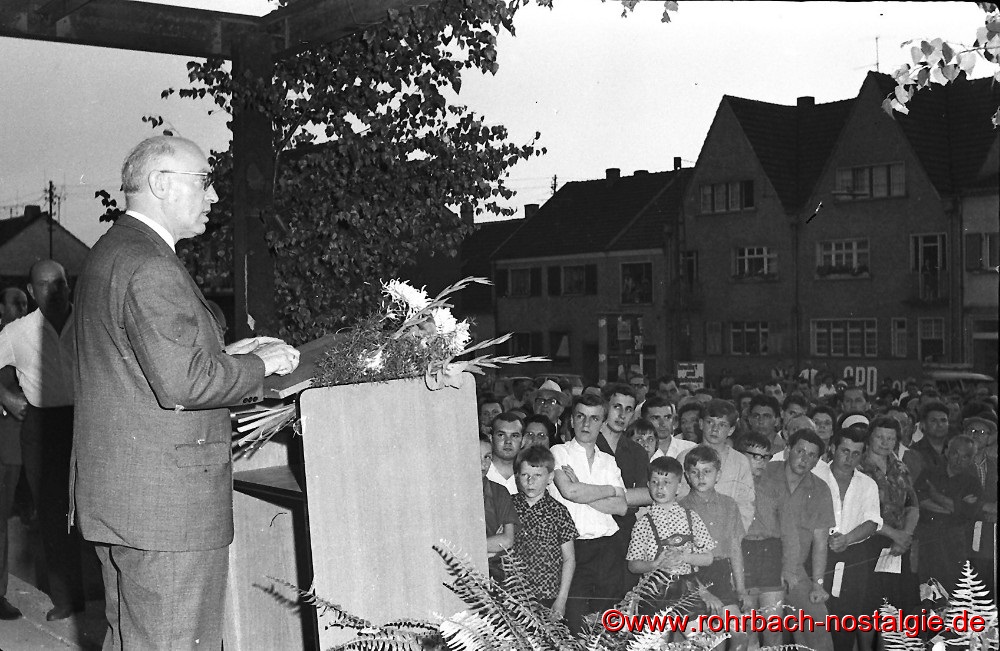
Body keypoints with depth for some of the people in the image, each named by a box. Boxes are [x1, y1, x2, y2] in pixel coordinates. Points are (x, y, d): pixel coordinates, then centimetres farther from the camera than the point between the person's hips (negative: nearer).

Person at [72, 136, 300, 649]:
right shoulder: (150, 266, -17)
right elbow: (182, 383, -25)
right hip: (164, 503, -11)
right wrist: (260, 365, -10)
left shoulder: (107, 253, 17)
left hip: (115, 493, 11)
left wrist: (223, 354, 15)